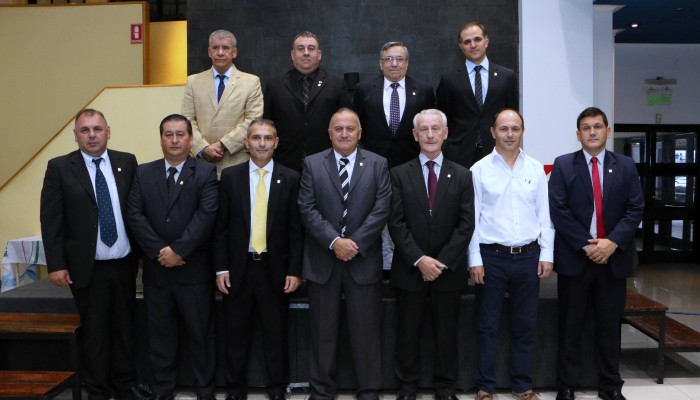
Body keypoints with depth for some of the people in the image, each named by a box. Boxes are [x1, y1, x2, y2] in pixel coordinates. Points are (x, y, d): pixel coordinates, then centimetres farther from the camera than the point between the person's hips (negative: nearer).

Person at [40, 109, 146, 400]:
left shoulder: (127, 162, 3)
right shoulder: (59, 167, -3)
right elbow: (50, 219, -4)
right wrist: (56, 264, -8)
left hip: (124, 264, 2)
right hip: (87, 267, -2)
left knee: (124, 327, 13)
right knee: (94, 331, 9)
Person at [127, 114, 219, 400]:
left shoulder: (206, 173, 0)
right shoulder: (143, 173, 8)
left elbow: (206, 214, -12)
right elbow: (135, 215, -1)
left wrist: (178, 250, -17)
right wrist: (159, 250, -12)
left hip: (194, 269, -3)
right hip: (156, 269, 3)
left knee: (200, 332, 7)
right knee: (160, 333, 12)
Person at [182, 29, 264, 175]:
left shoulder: (252, 82, 5)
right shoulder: (193, 81, 11)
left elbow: (253, 121, -4)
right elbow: (188, 120, 6)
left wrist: (223, 145, -11)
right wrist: (203, 148, -10)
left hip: (237, 163, -1)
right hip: (201, 160, 2)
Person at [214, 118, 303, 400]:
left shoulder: (290, 178, 0)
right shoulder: (230, 176, 2)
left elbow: (296, 228, -1)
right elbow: (221, 226, 2)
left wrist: (294, 270, -5)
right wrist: (221, 268, -3)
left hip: (275, 269, 0)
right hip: (239, 268, 1)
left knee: (276, 334, 10)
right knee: (236, 334, 11)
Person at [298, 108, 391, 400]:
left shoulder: (377, 164, 5)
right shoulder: (312, 164, 5)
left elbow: (382, 208, -4)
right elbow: (307, 209, -3)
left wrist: (355, 242, -12)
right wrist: (334, 241, -14)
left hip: (364, 260, 0)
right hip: (322, 261, 1)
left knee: (366, 330, 6)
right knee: (323, 330, 10)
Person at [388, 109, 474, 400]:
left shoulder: (462, 175, 4)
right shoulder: (399, 174, 2)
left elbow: (466, 224, -2)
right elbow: (396, 223, -5)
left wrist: (442, 262, -12)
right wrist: (419, 260, -14)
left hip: (449, 270, 1)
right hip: (410, 269, 0)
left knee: (447, 333, 10)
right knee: (407, 333, 9)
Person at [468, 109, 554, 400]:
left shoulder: (536, 169, 6)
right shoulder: (480, 169, -2)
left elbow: (544, 215, 7)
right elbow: (472, 218, -3)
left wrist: (547, 255, 2)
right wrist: (474, 259, -7)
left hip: (528, 256, 3)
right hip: (491, 256, -2)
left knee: (525, 325, 12)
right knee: (487, 325, 6)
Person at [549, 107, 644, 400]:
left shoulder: (626, 166, 7)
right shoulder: (563, 165, 1)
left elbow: (635, 210, 1)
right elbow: (558, 211, -7)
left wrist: (613, 242, -13)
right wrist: (586, 245, -14)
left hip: (614, 257, 2)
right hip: (574, 256, -1)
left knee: (610, 325, 10)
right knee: (570, 325, 6)